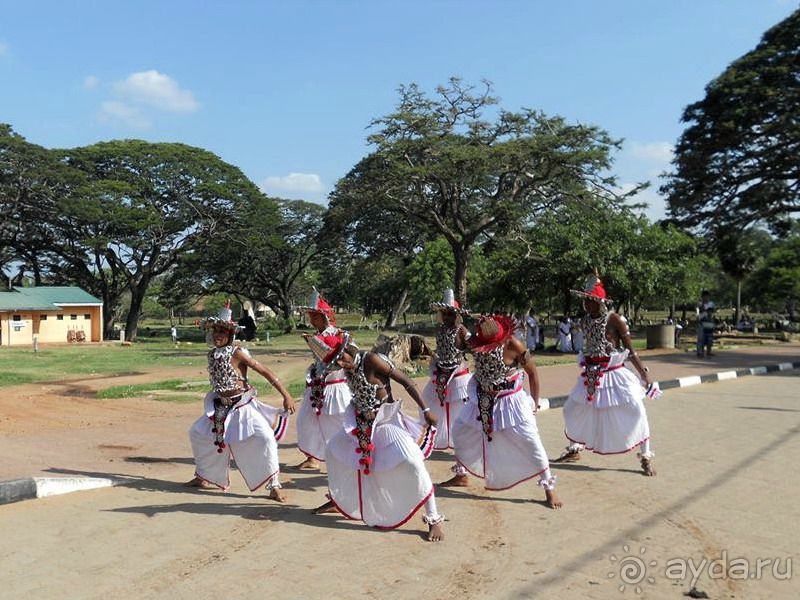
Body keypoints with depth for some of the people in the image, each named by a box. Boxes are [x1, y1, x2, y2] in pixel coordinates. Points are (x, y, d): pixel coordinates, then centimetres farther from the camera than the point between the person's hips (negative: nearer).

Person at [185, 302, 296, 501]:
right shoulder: (212, 354, 1)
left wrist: (286, 396, -24)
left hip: (243, 406, -7)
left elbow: (265, 372, -20)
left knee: (265, 437, -25)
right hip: (221, 407, 7)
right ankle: (204, 477, 34)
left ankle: (274, 486, -15)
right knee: (197, 433, 14)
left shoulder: (237, 353, -17)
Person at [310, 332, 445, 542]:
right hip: (365, 423, 8)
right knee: (333, 449, 17)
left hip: (388, 420, -8)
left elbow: (406, 381, -20)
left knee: (412, 462, -26)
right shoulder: (349, 368, -1)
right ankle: (337, 499, 38)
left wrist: (425, 409, -20)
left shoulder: (371, 360, -22)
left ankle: (434, 519, -14)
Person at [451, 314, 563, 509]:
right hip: (484, 401, 5)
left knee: (529, 441, -9)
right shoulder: (477, 343, -14)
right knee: (460, 431, 12)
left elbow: (532, 372, -12)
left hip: (510, 401, -5)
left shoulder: (513, 345, -25)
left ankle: (549, 487, 5)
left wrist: (534, 403, -7)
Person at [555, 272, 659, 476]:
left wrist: (645, 374, -14)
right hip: (591, 374, 6)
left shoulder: (614, 319, -13)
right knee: (572, 409, 10)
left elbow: (630, 351, -11)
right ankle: (574, 449, 30)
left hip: (614, 373, -5)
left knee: (636, 411, -11)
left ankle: (646, 457, 4)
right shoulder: (586, 320, 2)